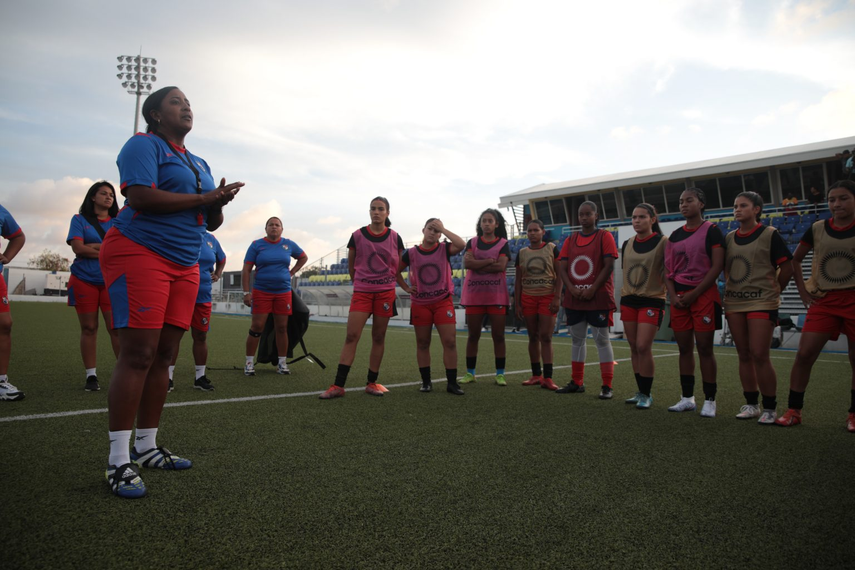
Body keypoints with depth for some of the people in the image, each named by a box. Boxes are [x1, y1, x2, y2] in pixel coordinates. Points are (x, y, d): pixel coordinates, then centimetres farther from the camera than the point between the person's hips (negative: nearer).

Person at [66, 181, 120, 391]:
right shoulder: (79, 219, 7)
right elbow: (78, 248, -6)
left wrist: (94, 246, -8)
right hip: (84, 280, 0)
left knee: (117, 327, -8)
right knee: (89, 328, 2)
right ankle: (91, 376, 7)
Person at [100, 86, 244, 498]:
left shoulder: (199, 164, 23)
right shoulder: (144, 145, -1)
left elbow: (210, 223, 22)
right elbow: (140, 196, -18)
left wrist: (219, 203, -1)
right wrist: (203, 197, -12)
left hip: (185, 264, 8)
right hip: (139, 253, -7)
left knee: (163, 356, 6)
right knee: (138, 354, -12)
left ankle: (146, 447, 16)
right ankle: (118, 462, -5)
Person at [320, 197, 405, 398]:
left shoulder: (395, 238, 3)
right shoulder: (357, 236, 1)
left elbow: (398, 269, 11)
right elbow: (351, 266, 11)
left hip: (386, 292, 1)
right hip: (361, 291, -1)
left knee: (378, 337, 5)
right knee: (351, 336, -8)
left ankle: (372, 382, 16)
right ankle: (338, 385, -7)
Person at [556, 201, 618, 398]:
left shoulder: (604, 236, -2)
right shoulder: (570, 240, 11)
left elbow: (609, 266, -10)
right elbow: (562, 267, 5)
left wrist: (593, 290, -16)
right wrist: (571, 288, -11)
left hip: (598, 298, -5)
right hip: (574, 299, 5)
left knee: (602, 339, -2)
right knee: (577, 339, 12)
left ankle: (607, 386, 3)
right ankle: (577, 382, 22)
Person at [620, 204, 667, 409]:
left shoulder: (662, 242, -6)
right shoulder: (627, 245, 9)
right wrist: (623, 293, 14)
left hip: (652, 300, -5)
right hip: (628, 300, 5)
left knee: (643, 347, -11)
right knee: (634, 348, 8)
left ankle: (646, 395, 3)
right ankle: (640, 391, 19)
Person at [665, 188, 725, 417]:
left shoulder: (711, 231, -3)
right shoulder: (675, 235, 13)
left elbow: (717, 266, -10)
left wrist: (694, 293, -14)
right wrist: (672, 294, -2)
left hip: (704, 295, -5)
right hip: (679, 297, 5)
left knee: (704, 348, -3)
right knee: (684, 348, 8)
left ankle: (709, 400, 7)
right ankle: (687, 398, 16)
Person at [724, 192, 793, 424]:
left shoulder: (769, 234, -4)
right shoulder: (729, 238, 10)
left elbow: (787, 267, -2)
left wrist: (774, 290, 1)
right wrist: (730, 287, 8)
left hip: (761, 302, -5)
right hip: (734, 303, 5)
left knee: (759, 355, -9)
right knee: (744, 356, 8)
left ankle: (769, 408, 4)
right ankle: (751, 404, 18)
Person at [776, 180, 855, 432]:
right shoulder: (817, 229, 4)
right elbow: (795, 259, 15)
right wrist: (803, 291, 6)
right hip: (823, 301, 1)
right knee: (804, 354, -5)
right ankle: (793, 411, 4)